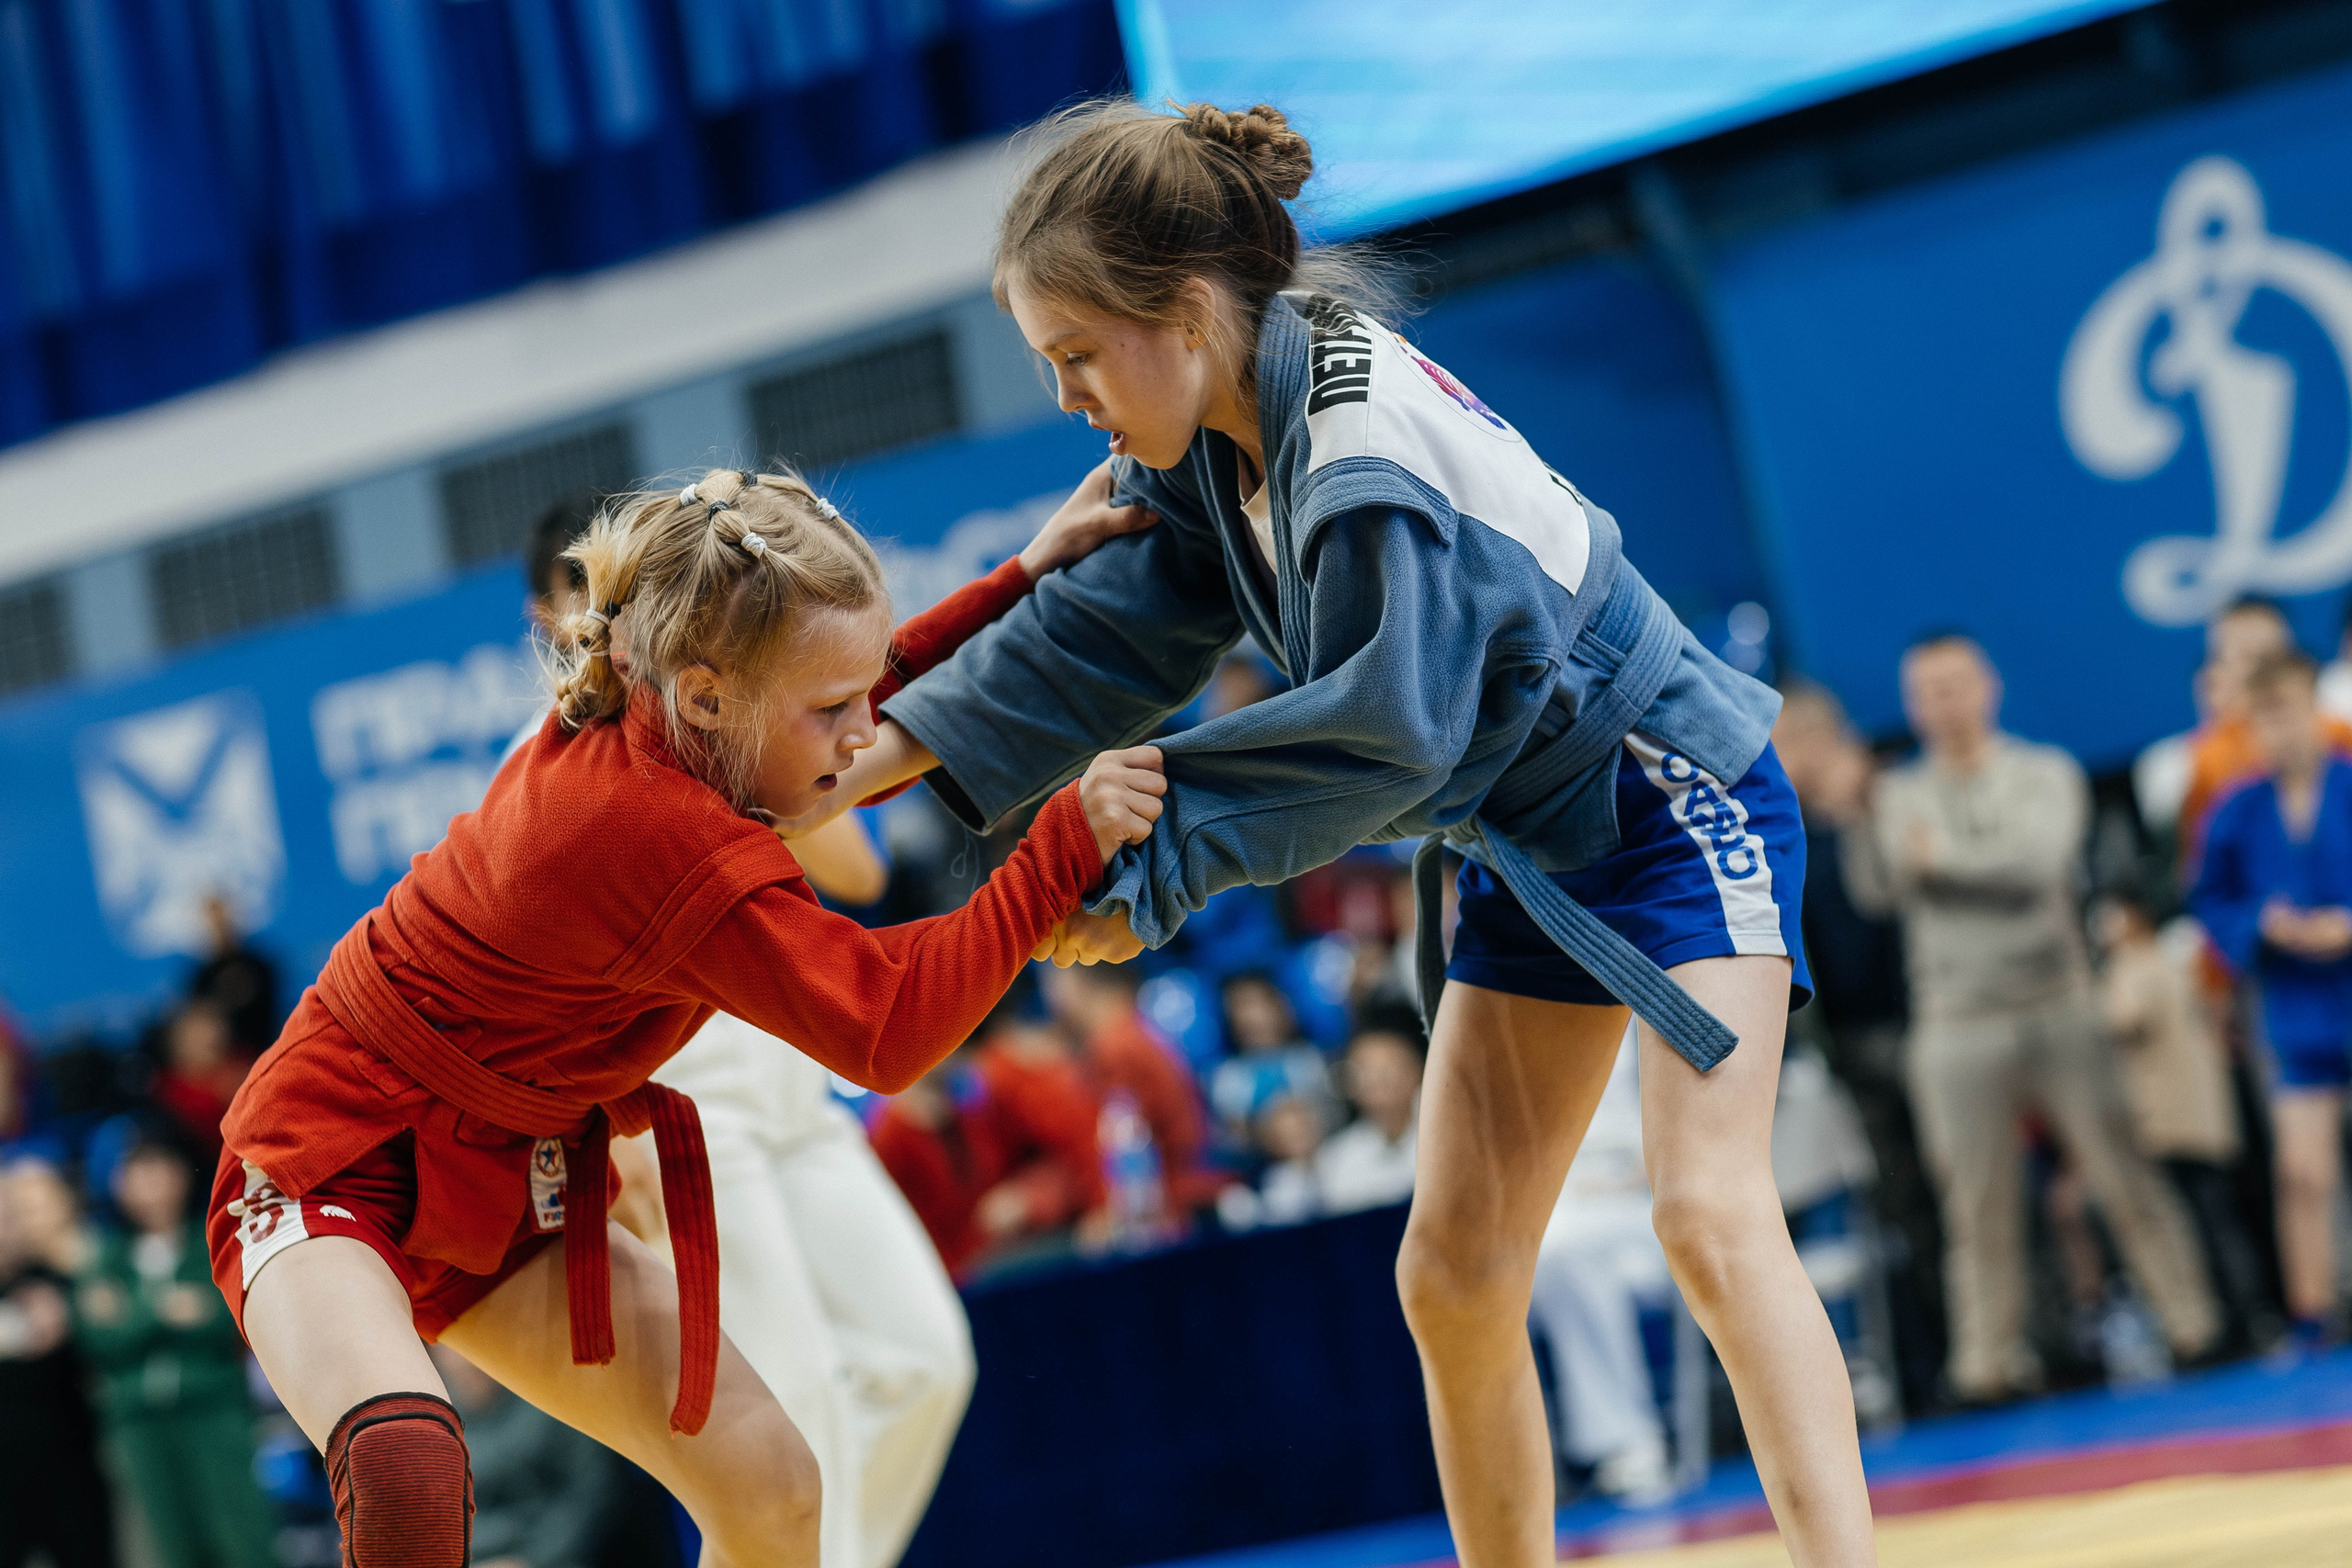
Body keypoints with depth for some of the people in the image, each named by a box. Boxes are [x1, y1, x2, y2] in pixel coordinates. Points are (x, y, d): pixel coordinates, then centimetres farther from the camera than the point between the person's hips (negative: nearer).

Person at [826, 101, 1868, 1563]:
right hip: (1530, 846, 9)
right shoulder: (1214, 440, -3)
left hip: (1676, 804, -9)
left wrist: (1153, 868, -20)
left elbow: (1379, 735, -28)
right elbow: (1099, 639, -3)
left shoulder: (1367, 446, -30)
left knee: (1712, 1211, -23)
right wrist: (860, 762, -12)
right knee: (1453, 1277, 6)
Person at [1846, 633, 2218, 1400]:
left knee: (2121, 1175, 0)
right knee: (1977, 1206, -2)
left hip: (2057, 1010, -1)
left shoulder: (2045, 775, 4)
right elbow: (1874, 886, -9)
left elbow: (2041, 859, -14)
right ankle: (1989, 1360, 4)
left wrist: (1943, 855, -18)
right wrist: (1875, 832, -29)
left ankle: (2192, 1322, 9)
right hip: (1957, 1029, 1)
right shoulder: (1900, 797, 8)